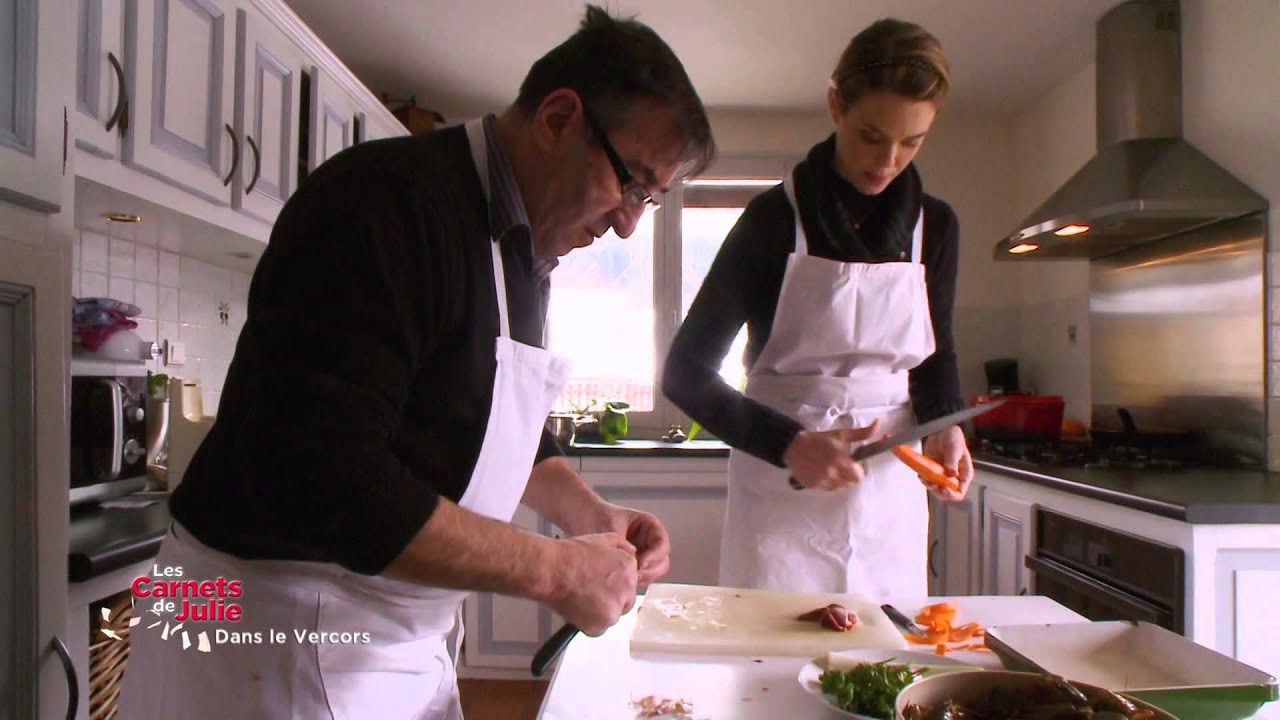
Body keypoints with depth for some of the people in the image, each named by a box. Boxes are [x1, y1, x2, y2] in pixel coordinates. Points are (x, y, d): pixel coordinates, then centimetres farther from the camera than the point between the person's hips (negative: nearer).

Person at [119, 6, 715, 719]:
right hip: (274, 635, -8)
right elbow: (319, 474, -32)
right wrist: (553, 567, -25)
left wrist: (589, 513, -1)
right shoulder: (387, 198, -23)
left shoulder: (524, 248, 7)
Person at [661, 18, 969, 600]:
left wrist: (944, 423, -5)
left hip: (889, 492, 4)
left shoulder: (934, 225, 3)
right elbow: (684, 372, -11)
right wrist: (789, 445, -23)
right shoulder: (776, 217, -9)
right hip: (779, 496, -3)